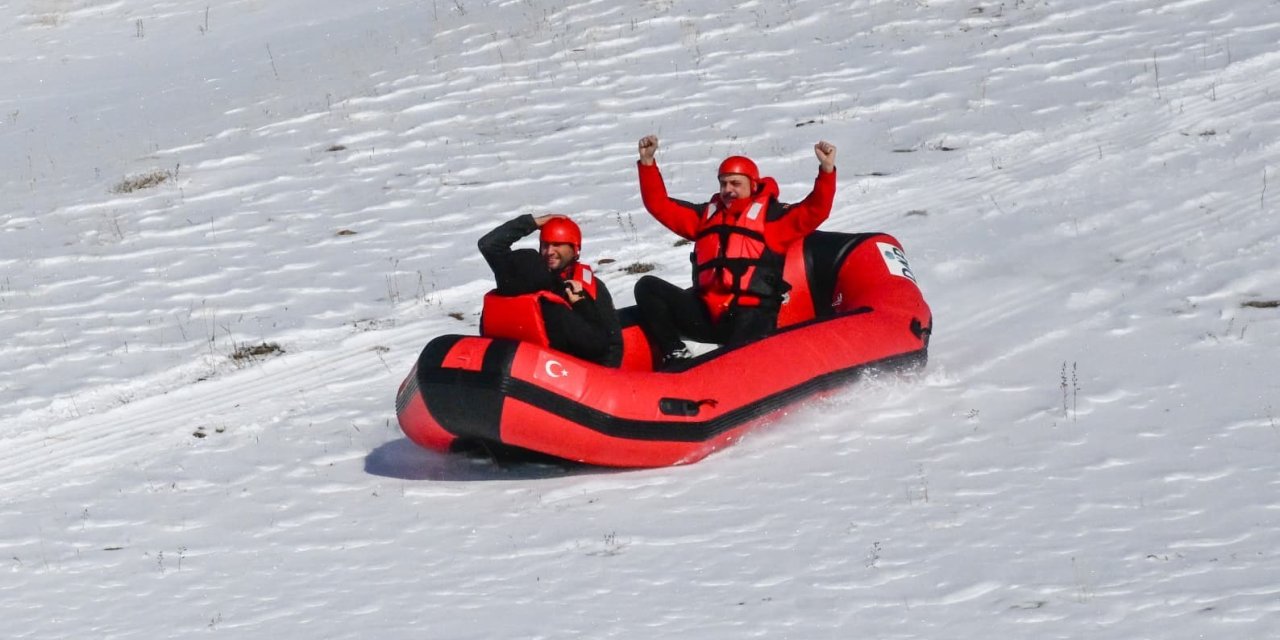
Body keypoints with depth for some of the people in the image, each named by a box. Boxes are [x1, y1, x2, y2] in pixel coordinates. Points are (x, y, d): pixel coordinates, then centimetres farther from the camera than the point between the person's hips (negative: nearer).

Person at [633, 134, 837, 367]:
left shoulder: (771, 215, 11)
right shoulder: (707, 214, 25)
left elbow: (813, 212, -2)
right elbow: (660, 205, 24)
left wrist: (827, 170, -16)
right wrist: (648, 163, 15)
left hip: (751, 314, -5)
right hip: (704, 313, 5)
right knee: (648, 287, -12)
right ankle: (675, 356, -21)